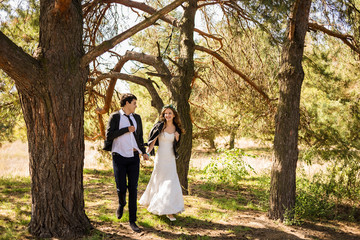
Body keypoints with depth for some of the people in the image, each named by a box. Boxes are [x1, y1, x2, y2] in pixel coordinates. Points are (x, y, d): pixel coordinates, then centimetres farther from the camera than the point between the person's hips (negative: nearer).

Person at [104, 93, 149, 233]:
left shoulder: (137, 118, 12)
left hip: (134, 157, 3)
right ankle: (121, 203, 32)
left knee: (133, 189, 0)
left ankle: (132, 221, 6)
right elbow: (109, 135, -11)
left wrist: (143, 152, 12)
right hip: (119, 157, -3)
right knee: (121, 188, -5)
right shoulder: (115, 117, -2)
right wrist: (126, 129, -13)